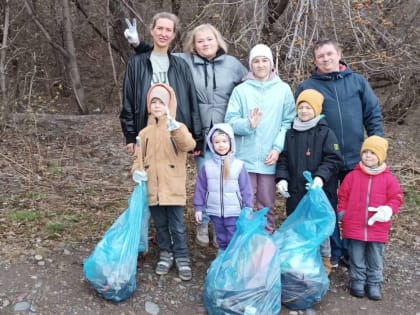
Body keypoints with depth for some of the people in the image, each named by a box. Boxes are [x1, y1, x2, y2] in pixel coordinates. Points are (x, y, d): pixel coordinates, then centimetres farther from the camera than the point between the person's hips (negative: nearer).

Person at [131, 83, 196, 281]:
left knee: (177, 226, 2)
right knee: (160, 225, 14)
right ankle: (165, 254, 30)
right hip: (152, 188, 4)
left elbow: (189, 145, -23)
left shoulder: (177, 127, -3)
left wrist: (174, 127, -38)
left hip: (173, 188, -3)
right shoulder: (145, 132, 9)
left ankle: (182, 258, 16)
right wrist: (136, 170, -6)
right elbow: (139, 156, 15)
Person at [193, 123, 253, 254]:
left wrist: (248, 209, -3)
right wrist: (198, 208, 3)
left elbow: (246, 189, -3)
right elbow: (200, 188, 3)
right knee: (221, 238, 18)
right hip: (215, 212, 3)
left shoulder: (238, 165, -7)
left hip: (234, 212, -2)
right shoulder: (207, 165, -2)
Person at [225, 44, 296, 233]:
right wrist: (248, 124, -21)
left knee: (267, 206, 9)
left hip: (270, 159, 0)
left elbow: (288, 122, 2)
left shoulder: (283, 89, 6)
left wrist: (278, 148, -9)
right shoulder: (240, 90, 4)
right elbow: (230, 121, -2)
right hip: (244, 158, 0)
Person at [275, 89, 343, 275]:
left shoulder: (325, 133, -4)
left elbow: (333, 160, -9)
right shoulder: (290, 134, 8)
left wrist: (321, 176, -23)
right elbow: (283, 159, 9)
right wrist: (282, 178, -5)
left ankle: (324, 259, 26)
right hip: (295, 191, 4)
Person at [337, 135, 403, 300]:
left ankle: (374, 283, 27)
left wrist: (389, 209, -15)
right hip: (354, 226, 0)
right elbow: (343, 195, 5)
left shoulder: (388, 178, -2)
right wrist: (342, 211, 0)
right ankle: (357, 281, 26)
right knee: (356, 258, 11)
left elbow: (396, 197, 2)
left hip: (377, 227, 0)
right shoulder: (353, 175, -1)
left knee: (375, 259, 13)